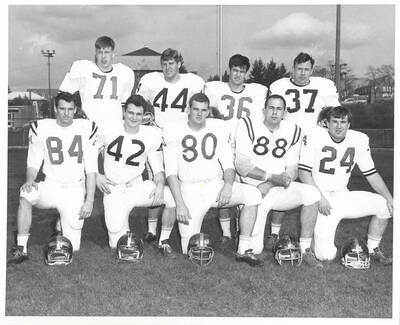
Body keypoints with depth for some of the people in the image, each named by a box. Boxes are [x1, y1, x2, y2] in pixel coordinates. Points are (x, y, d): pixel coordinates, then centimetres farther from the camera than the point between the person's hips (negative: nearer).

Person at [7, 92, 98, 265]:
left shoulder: (86, 128, -3)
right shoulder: (41, 128, -1)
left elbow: (91, 168, -3)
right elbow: (34, 161, 3)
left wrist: (89, 200, -9)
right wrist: (30, 180, -20)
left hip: (75, 190, 0)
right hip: (51, 186, 1)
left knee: (71, 247, -4)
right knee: (26, 196, -34)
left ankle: (63, 224, 31)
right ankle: (21, 249, -22)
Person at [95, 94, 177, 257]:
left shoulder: (152, 135, -2)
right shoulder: (108, 129, -6)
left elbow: (158, 168, 1)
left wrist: (160, 184, -19)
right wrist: (96, 175, -3)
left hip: (138, 187, 1)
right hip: (113, 191, -1)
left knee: (173, 196, -27)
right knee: (117, 244, -11)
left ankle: (164, 242, -6)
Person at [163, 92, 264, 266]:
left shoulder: (218, 127, 5)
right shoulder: (174, 132, -3)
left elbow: (228, 163, 5)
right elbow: (171, 172, -7)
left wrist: (228, 185, -16)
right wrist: (180, 204, -17)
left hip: (216, 184, 3)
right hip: (189, 190, -3)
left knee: (253, 194, -25)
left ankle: (244, 250, -16)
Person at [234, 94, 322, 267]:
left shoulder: (293, 131, 10)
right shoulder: (248, 125, -2)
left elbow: (292, 168, 8)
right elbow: (241, 165, -10)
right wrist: (270, 176, -21)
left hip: (277, 189, 4)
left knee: (312, 193, -25)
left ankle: (305, 250, -14)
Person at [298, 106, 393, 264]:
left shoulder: (360, 140, 1)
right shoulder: (315, 137, -9)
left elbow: (371, 174, 7)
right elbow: (303, 171, -9)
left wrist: (389, 199, -3)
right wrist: (319, 197, -19)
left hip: (344, 196, 5)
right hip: (321, 199, -4)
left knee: (385, 205, -14)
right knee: (326, 256, -15)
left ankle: (373, 249, 8)